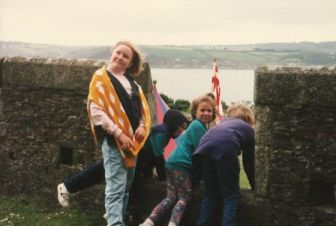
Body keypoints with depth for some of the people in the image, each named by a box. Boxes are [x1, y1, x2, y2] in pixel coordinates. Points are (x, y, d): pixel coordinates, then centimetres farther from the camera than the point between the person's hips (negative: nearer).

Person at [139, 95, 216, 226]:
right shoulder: (198, 126, -9)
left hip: (174, 163, 9)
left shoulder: (198, 126, 21)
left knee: (171, 197, 7)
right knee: (185, 198, -6)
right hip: (181, 164, -9)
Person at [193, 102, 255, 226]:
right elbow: (249, 161, 30)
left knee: (210, 193, 18)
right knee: (231, 195, 8)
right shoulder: (248, 129, 30)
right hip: (225, 148, -4)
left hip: (205, 146, 4)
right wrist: (254, 186, 43)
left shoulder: (224, 122, 41)